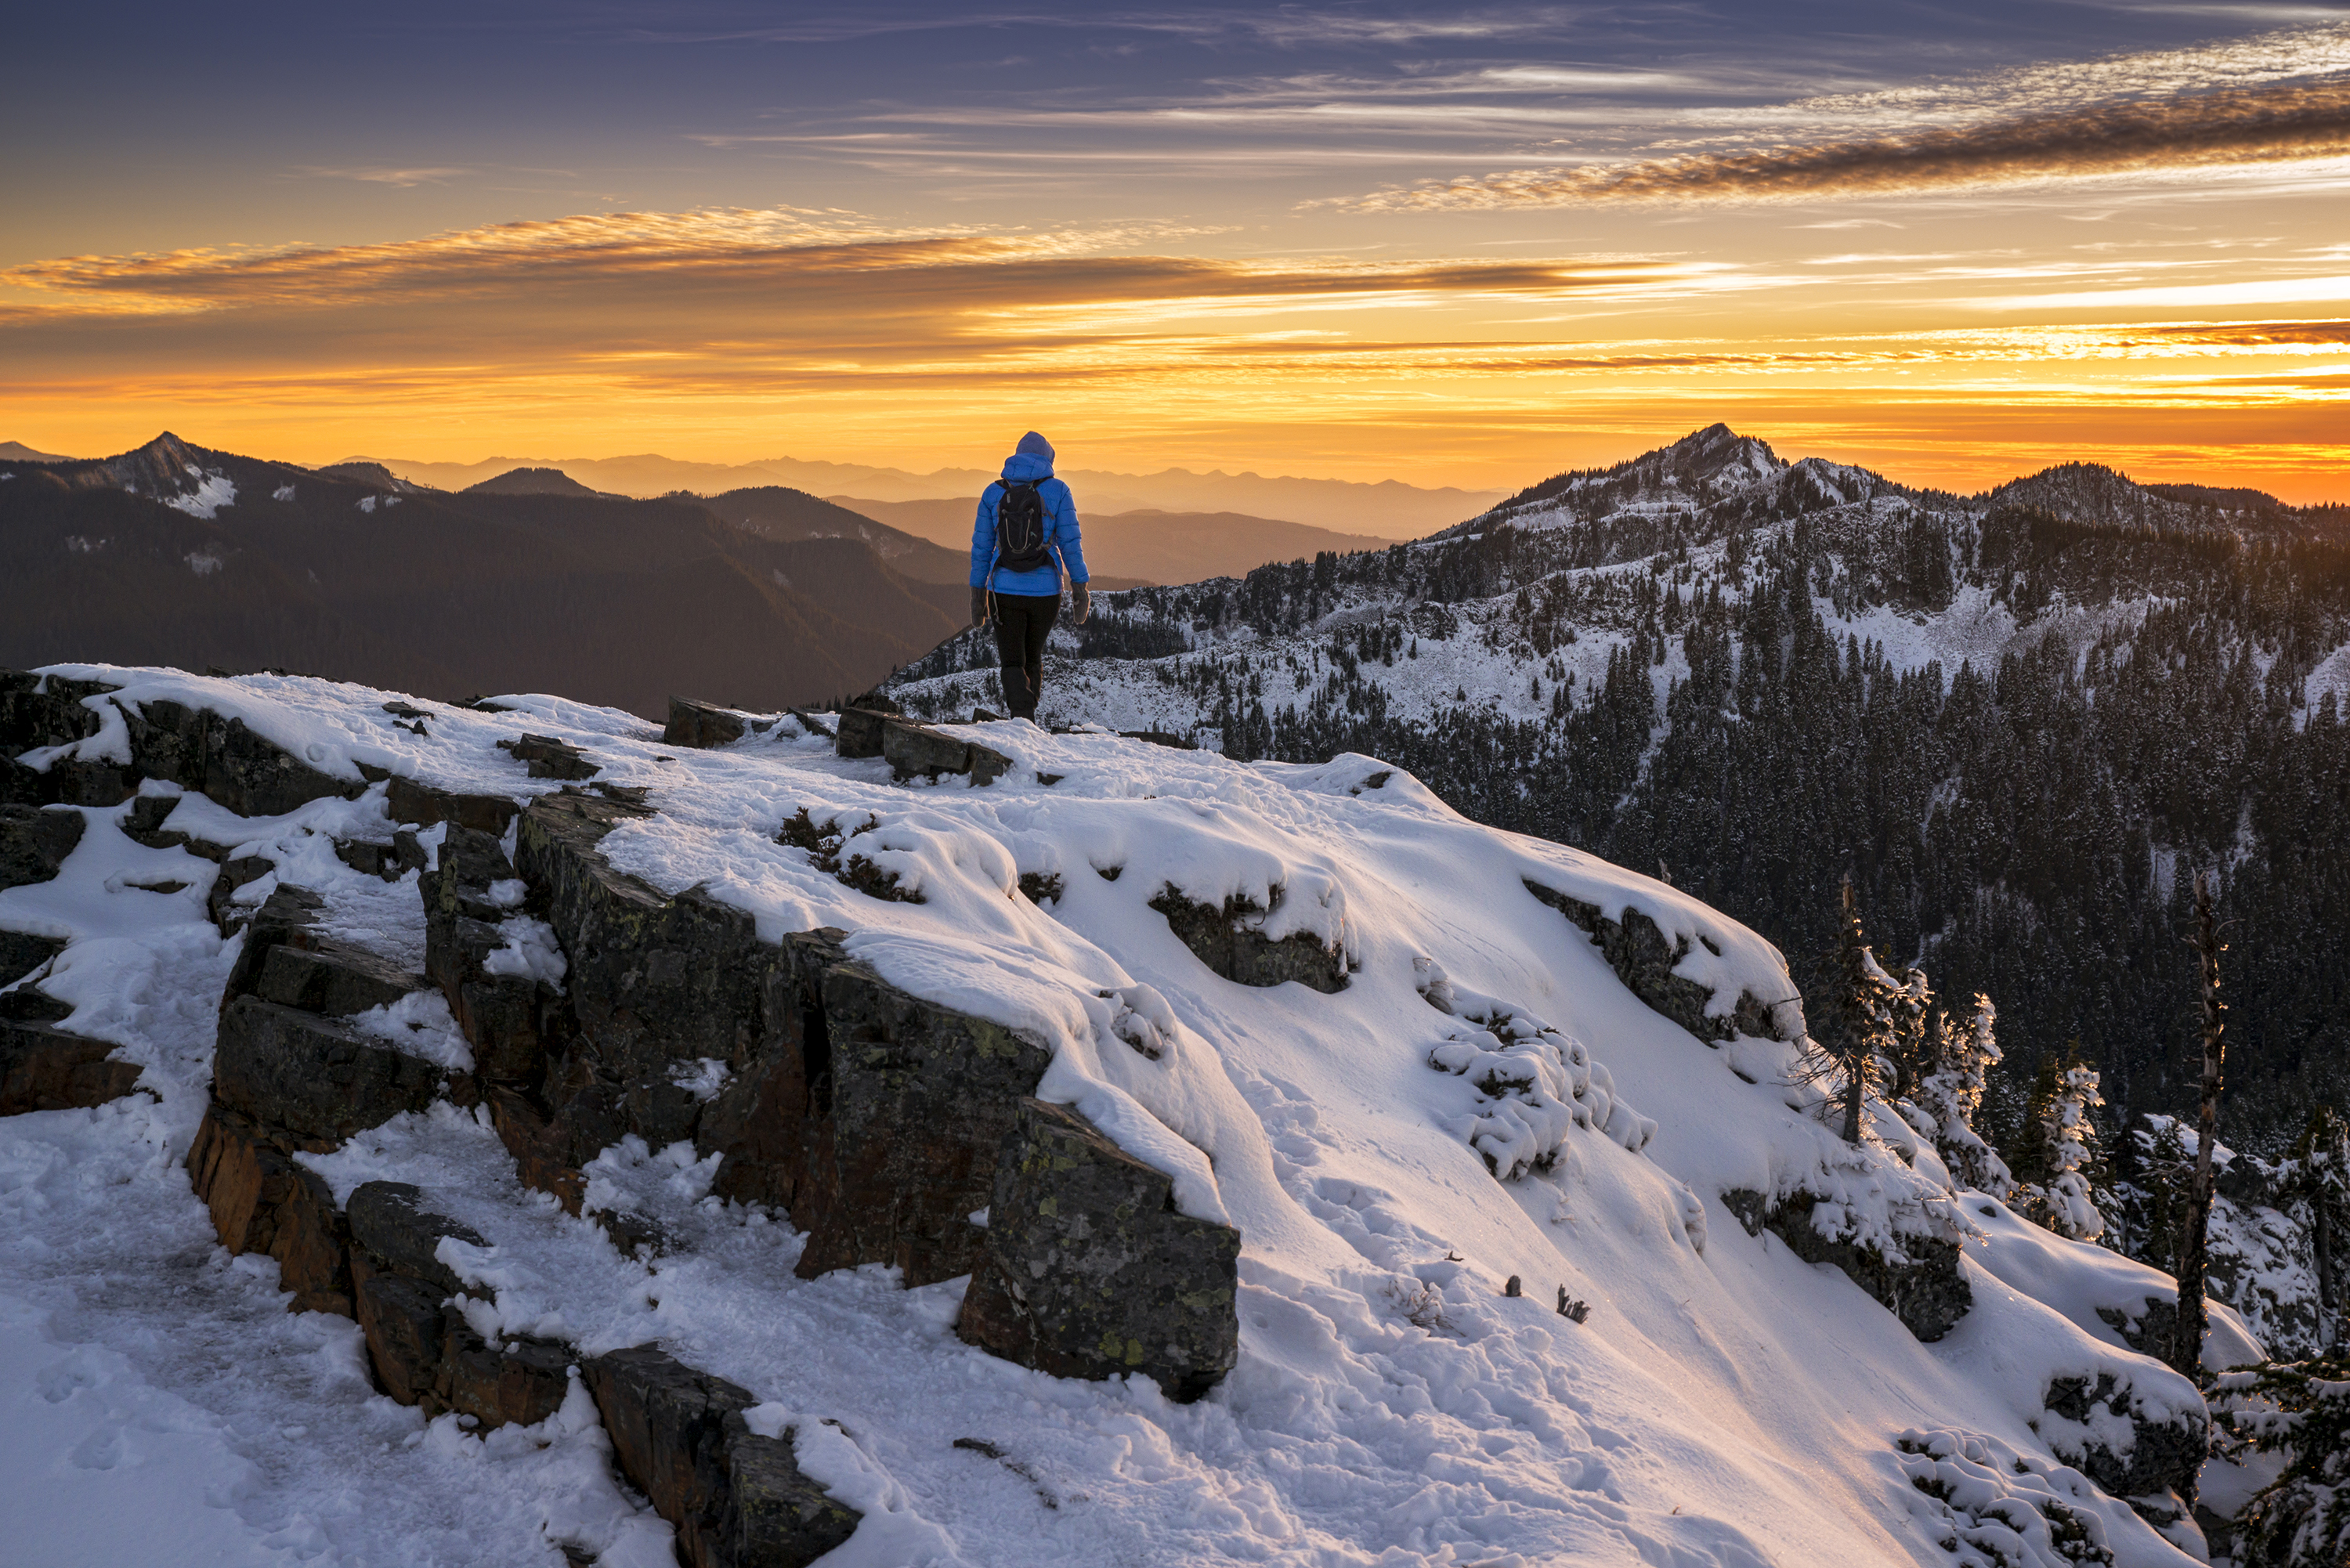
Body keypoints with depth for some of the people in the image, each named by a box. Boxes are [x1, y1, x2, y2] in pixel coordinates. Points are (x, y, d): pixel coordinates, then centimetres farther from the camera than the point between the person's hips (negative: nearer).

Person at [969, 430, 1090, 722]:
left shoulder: (993, 493, 3)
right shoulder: (1057, 491, -2)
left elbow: (981, 547, 4)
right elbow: (1070, 543, -7)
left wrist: (977, 594, 11)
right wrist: (1080, 587, -2)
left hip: (1005, 591, 0)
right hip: (1045, 592, 0)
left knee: (1013, 663, 7)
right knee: (1033, 657, 21)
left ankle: (1023, 718, -17)